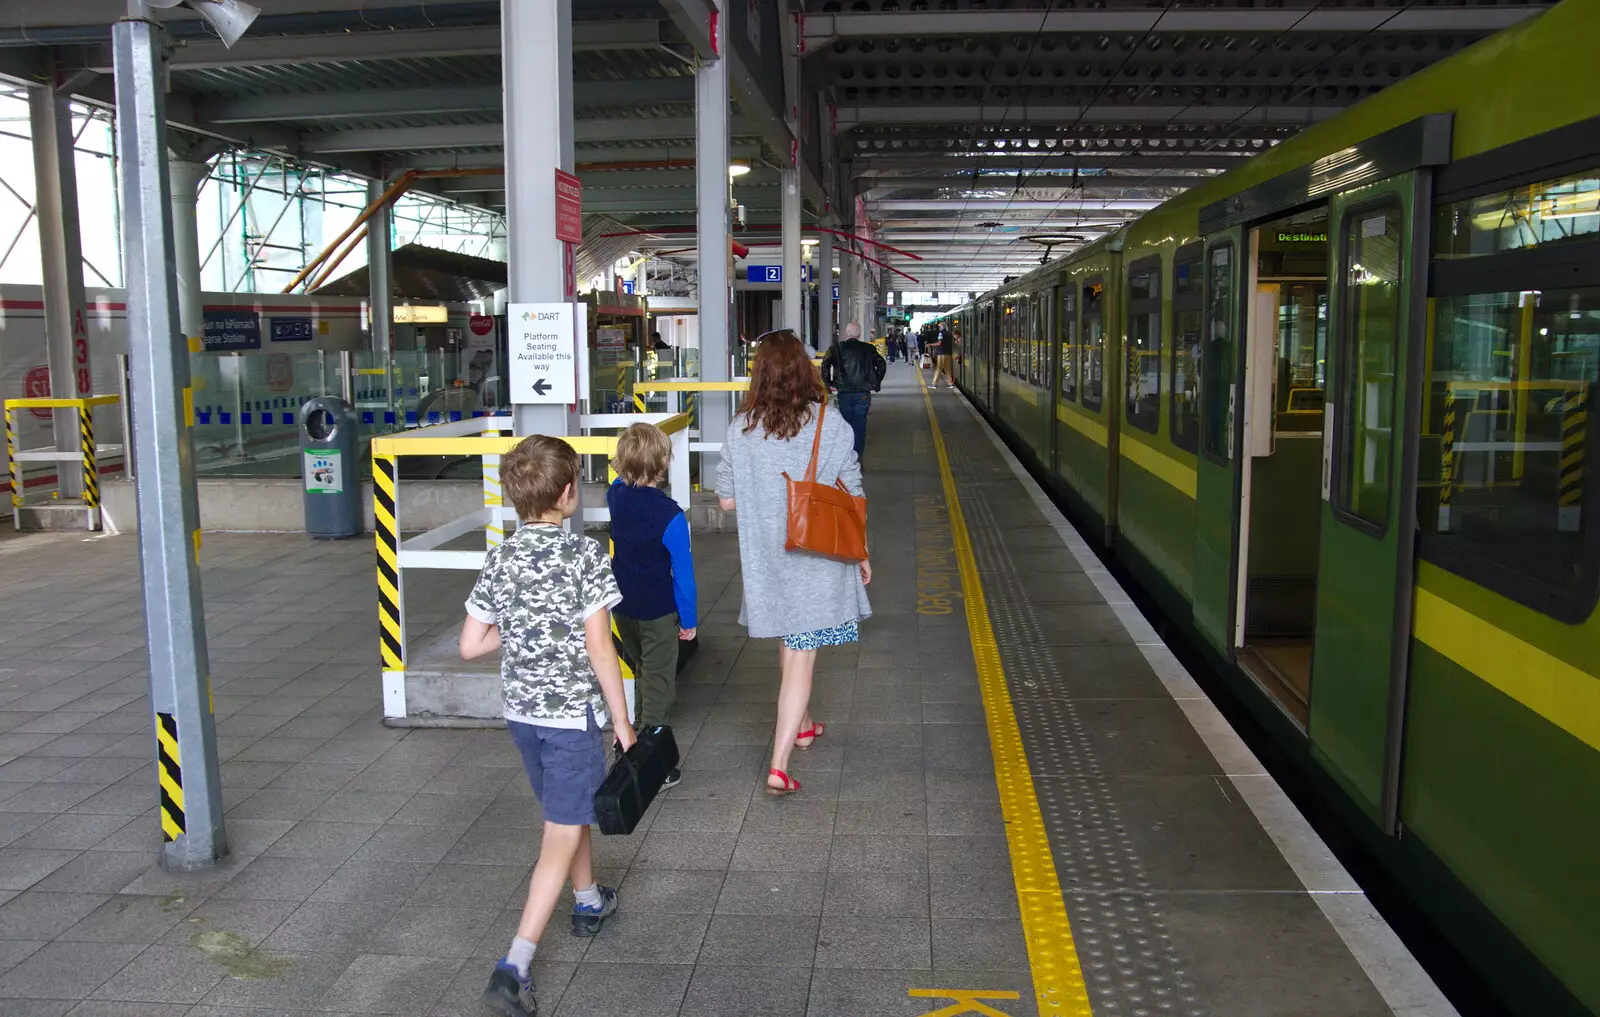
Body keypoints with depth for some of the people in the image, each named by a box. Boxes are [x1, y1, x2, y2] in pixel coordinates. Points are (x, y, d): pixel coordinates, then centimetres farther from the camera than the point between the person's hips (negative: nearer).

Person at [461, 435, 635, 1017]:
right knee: (561, 838, 0)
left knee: (569, 810, 26)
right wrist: (622, 722, -7)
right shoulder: (584, 555, -16)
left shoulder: (500, 561, -1)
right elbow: (599, 649, -16)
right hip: (573, 714, -6)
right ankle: (514, 968, -6)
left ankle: (589, 903, 47)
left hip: (521, 712, 6)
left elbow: (470, 646, -1)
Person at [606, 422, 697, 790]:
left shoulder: (616, 496, -6)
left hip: (622, 606, 6)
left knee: (644, 673, 24)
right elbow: (682, 572, -15)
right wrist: (688, 619, -6)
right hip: (657, 612, -6)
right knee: (658, 685, 3)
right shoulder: (670, 515, -22)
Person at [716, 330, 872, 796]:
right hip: (818, 557, -3)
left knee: (787, 641, 24)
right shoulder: (829, 424, -10)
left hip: (765, 557, 3)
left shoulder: (741, 428, -5)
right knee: (802, 655, -1)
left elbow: (727, 499, 0)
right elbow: (851, 496, -5)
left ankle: (801, 724, 45)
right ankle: (779, 765, -7)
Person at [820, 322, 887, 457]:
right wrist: (875, 384, 12)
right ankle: (857, 458, 8)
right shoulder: (868, 349, 6)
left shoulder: (837, 348, -1)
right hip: (864, 393, 1)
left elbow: (825, 365, -12)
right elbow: (881, 365, 6)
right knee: (860, 426, 7)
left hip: (844, 393, -1)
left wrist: (828, 384, -4)